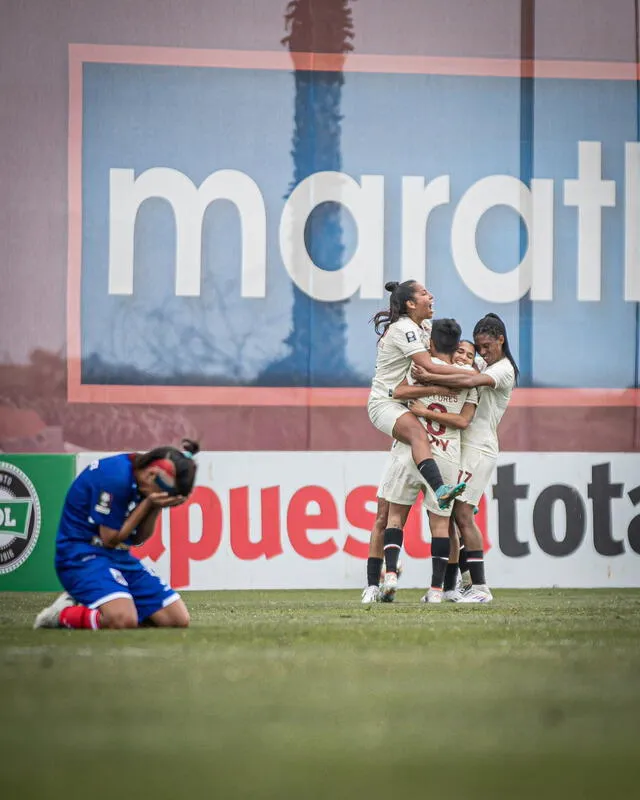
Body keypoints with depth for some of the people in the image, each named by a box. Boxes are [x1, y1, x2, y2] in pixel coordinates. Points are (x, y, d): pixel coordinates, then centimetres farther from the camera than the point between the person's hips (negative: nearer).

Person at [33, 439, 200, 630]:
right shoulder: (116, 477, -21)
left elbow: (138, 538, 10)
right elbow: (110, 538, -15)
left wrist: (156, 507, -7)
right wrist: (148, 504, -14)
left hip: (120, 557, 9)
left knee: (179, 619, -2)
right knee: (124, 620, -35)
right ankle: (62, 614, -6)